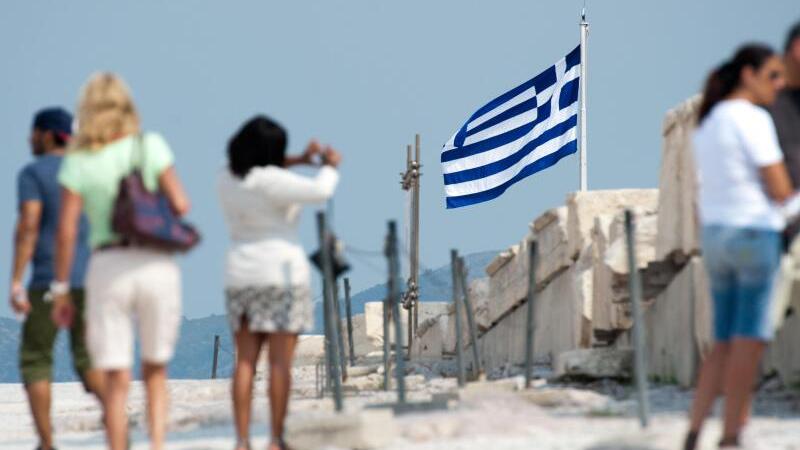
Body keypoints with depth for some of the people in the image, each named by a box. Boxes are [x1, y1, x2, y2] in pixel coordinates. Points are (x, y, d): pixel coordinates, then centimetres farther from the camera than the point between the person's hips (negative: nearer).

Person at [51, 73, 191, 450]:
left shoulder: (78, 162, -2)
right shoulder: (151, 146, -2)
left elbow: (66, 231, -5)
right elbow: (180, 206, -6)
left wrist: (60, 290, 2)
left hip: (108, 267, -1)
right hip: (158, 264, 1)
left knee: (116, 380, 3)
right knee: (155, 370, 17)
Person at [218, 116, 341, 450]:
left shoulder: (227, 179, 5)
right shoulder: (270, 181, -17)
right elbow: (321, 191, -18)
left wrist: (296, 161, 21)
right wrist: (330, 166, 2)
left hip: (241, 277, 6)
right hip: (282, 273, -6)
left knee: (245, 362, 5)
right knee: (281, 362, -4)